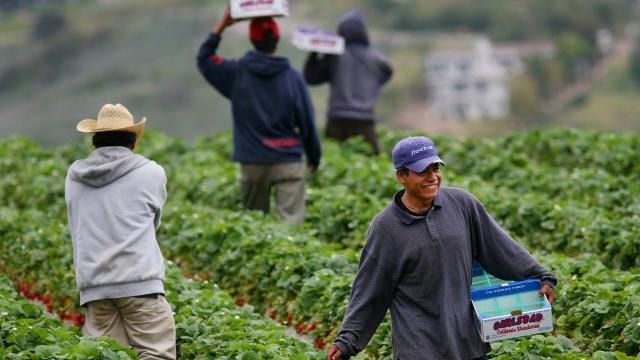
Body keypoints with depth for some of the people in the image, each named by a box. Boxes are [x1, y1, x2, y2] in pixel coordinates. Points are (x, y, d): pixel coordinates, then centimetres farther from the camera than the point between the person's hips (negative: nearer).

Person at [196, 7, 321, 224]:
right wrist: (314, 156, 14)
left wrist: (222, 25, 14)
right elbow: (307, 122, 1)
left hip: (252, 163, 2)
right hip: (288, 162, -2)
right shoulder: (292, 77, -3)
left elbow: (204, 58, 16)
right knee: (292, 220, -9)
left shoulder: (236, 73, 0)